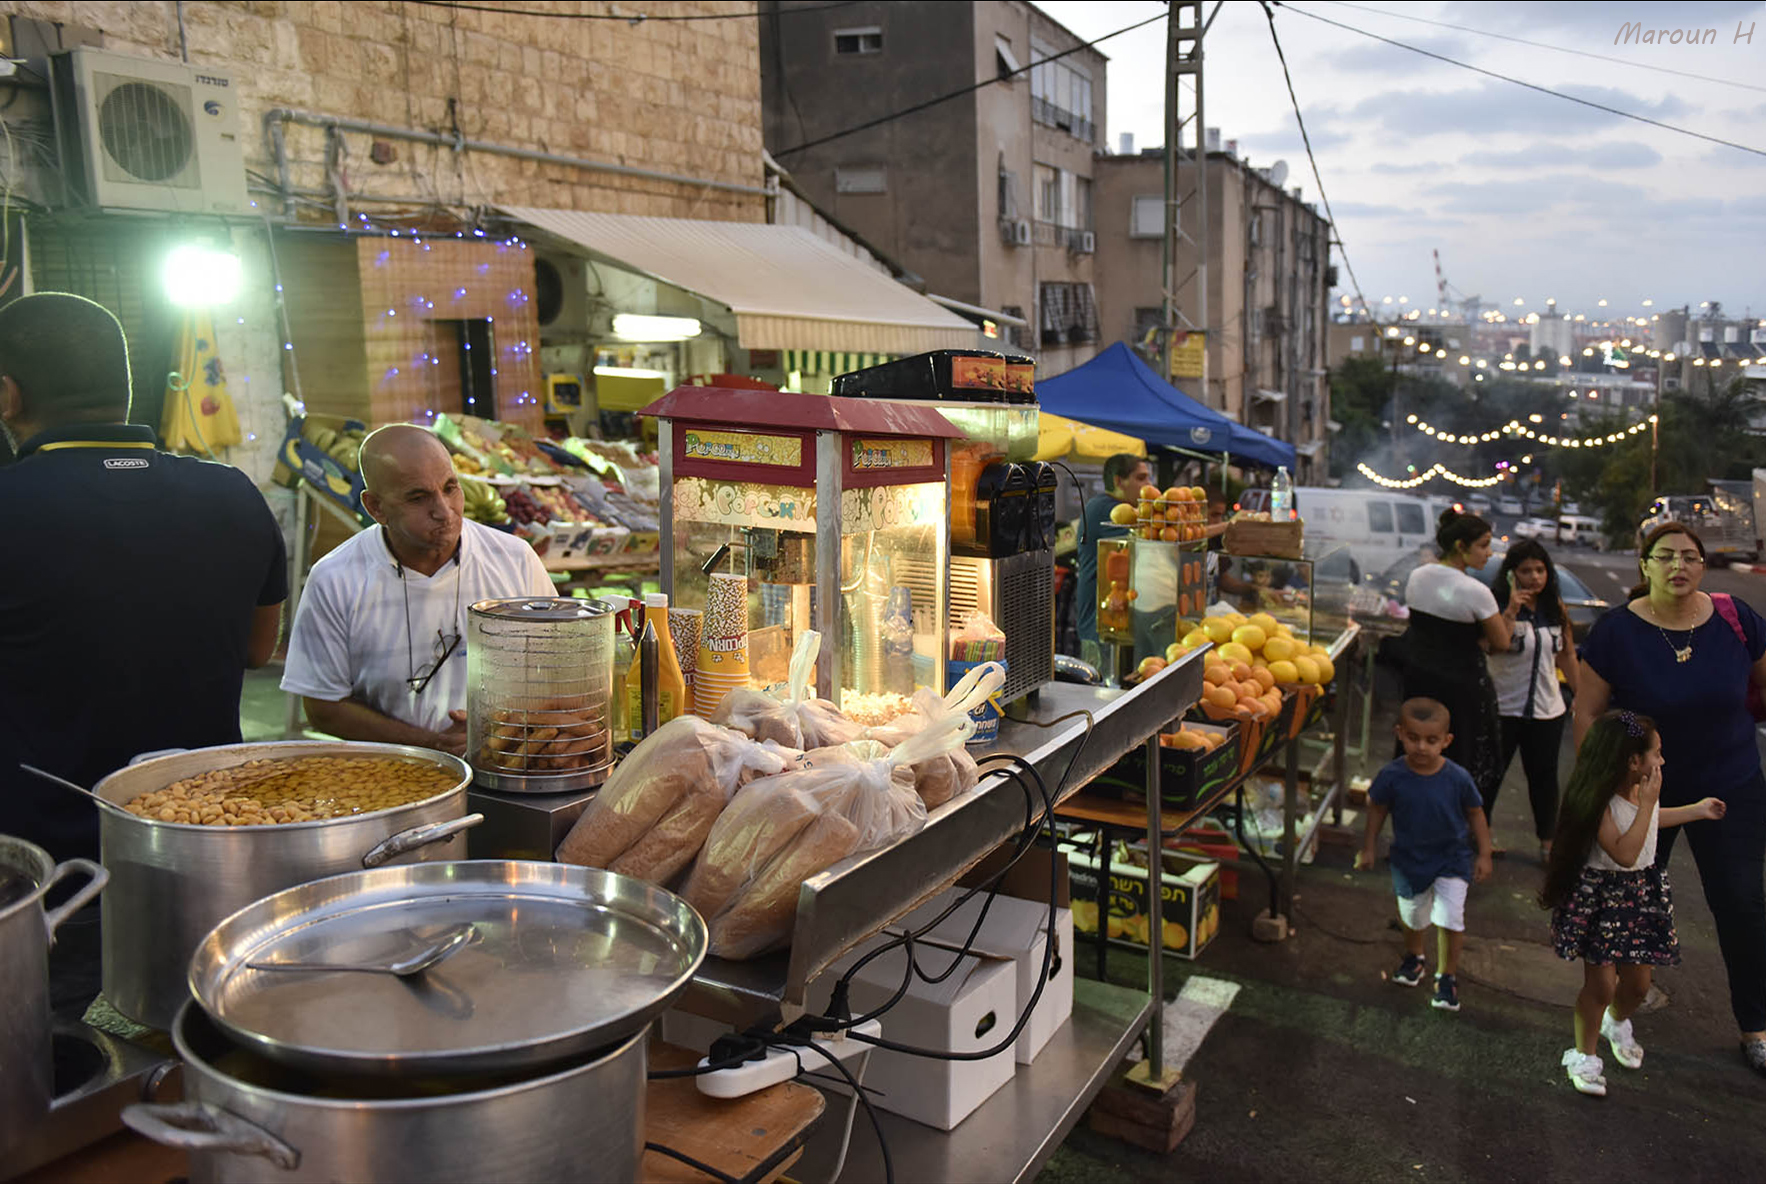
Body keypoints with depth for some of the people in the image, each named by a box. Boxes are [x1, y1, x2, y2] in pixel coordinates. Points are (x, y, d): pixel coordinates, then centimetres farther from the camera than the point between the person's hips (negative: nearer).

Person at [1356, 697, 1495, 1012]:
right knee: (1413, 917, 19)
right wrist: (1369, 847, 3)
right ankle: (1413, 957, 49)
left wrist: (1484, 854, -2)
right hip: (1408, 859, 2)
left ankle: (1447, 977, 13)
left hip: (1451, 859, -1)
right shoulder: (1392, 776, -18)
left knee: (1450, 919, -10)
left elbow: (1475, 813, -4)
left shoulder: (1457, 778, -19)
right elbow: (1377, 809, -2)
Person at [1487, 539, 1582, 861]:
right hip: (1502, 708, -4)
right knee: (1491, 774, 3)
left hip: (1548, 710, 4)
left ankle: (1547, 841, 24)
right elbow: (1494, 644, -25)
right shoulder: (1499, 606, -9)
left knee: (1544, 776, 12)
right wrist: (1512, 608, -31)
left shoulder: (1555, 610, 7)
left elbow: (1567, 657, 15)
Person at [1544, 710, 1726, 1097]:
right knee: (1601, 985, -3)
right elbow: (1624, 852, -33)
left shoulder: (1644, 790, 0)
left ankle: (1617, 1023, 47)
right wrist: (1646, 803, -30)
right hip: (1600, 896, -8)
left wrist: (1697, 809, 31)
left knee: (1638, 983, 15)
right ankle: (1584, 1057, 16)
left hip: (1641, 892, 8)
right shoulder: (1601, 803, -25)